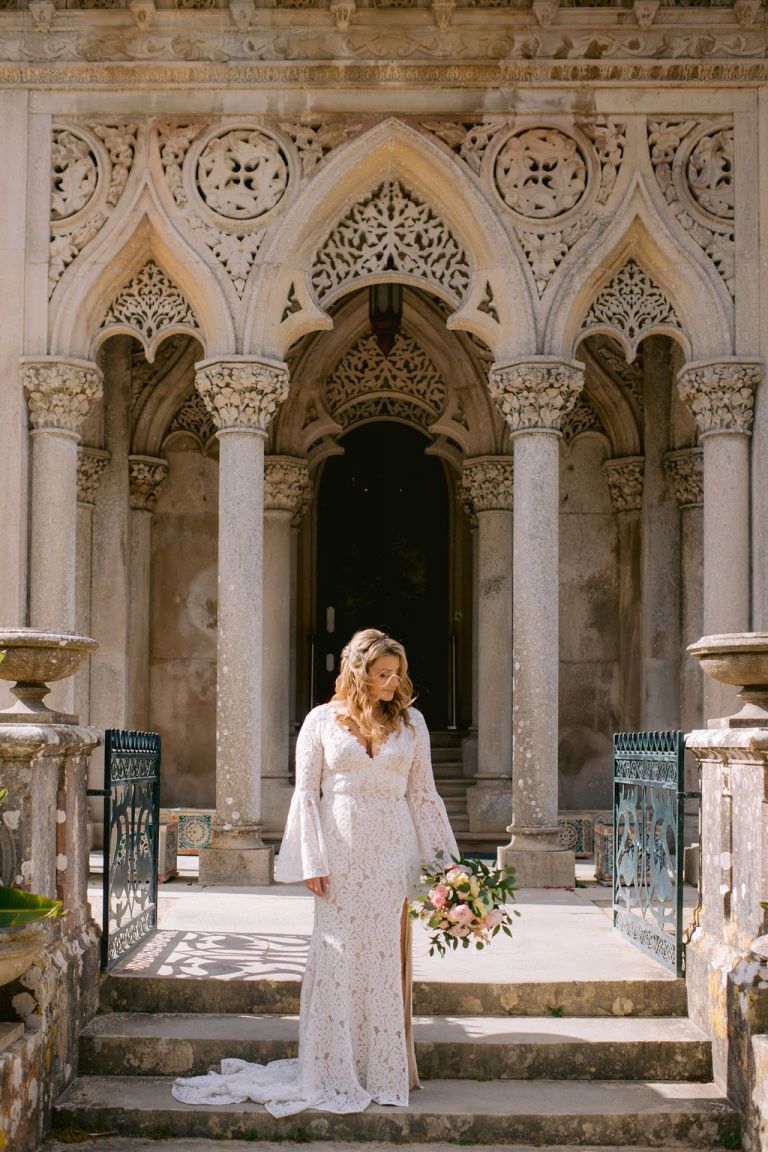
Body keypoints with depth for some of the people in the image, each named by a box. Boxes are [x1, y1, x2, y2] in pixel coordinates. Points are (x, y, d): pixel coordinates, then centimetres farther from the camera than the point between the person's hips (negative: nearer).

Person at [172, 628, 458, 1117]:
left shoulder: (410, 722, 8)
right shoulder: (322, 720, 3)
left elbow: (423, 794, 9)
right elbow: (306, 792, 2)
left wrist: (444, 858, 5)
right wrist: (312, 860, -6)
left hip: (393, 853, 1)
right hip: (341, 851, -1)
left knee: (389, 957, 3)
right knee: (338, 957, 0)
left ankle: (388, 1070, 13)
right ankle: (336, 1073, 9)